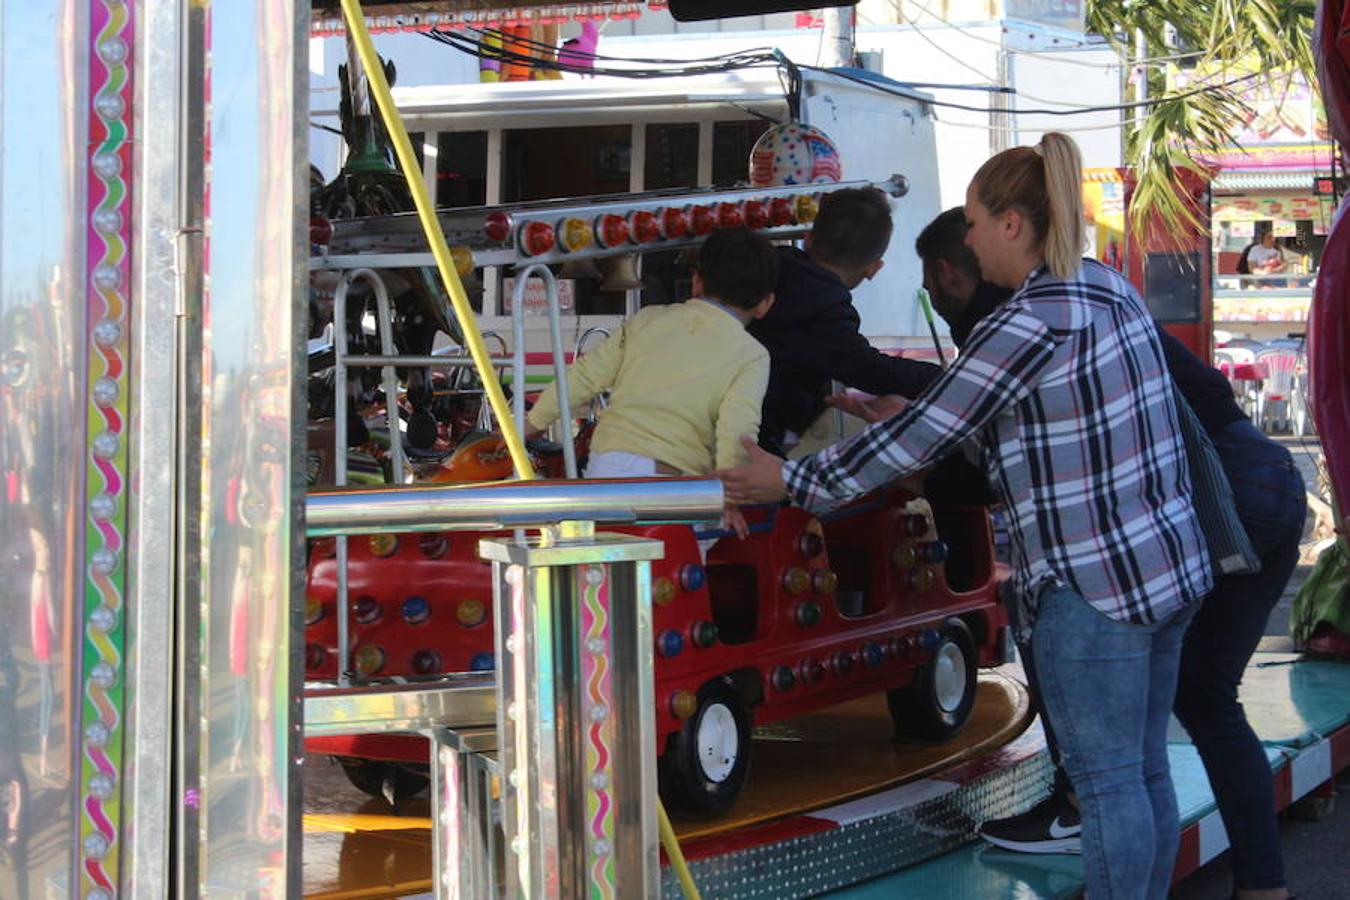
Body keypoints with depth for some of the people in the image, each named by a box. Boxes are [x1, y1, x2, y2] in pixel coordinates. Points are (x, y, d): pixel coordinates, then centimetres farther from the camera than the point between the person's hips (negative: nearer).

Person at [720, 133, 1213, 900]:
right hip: (1169, 567, 9)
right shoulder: (1108, 289, 10)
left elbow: (923, 436, -15)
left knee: (1107, 779, -2)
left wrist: (794, 481, -7)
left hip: (1096, 587, -9)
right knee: (1145, 769, 15)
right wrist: (893, 411, 23)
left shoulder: (1030, 324, -19)